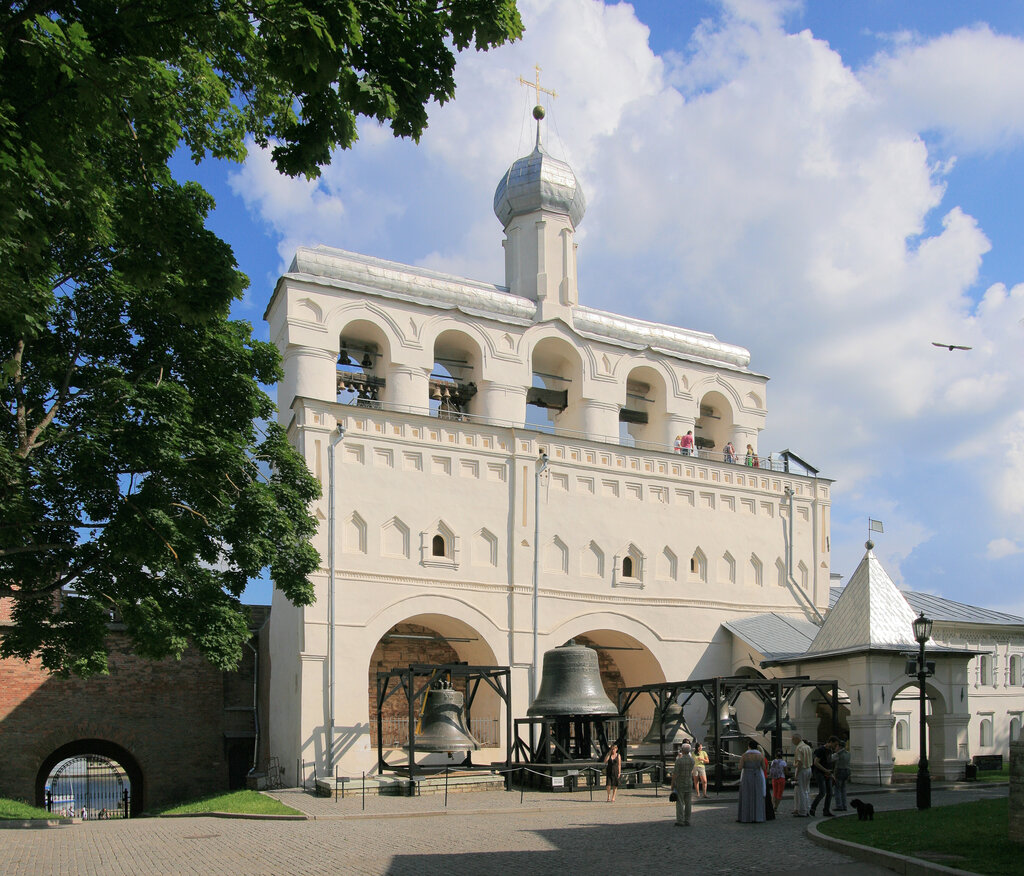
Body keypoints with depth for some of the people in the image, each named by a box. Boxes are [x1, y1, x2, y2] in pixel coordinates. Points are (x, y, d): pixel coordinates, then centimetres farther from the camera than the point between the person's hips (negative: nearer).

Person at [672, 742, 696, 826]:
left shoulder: (679, 760, -16)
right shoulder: (692, 760, 1)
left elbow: (675, 774, -17)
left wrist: (672, 784, -5)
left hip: (680, 785, -5)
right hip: (689, 784, 5)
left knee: (680, 803, 0)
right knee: (688, 803, 8)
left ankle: (680, 821, 0)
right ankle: (687, 821, 11)